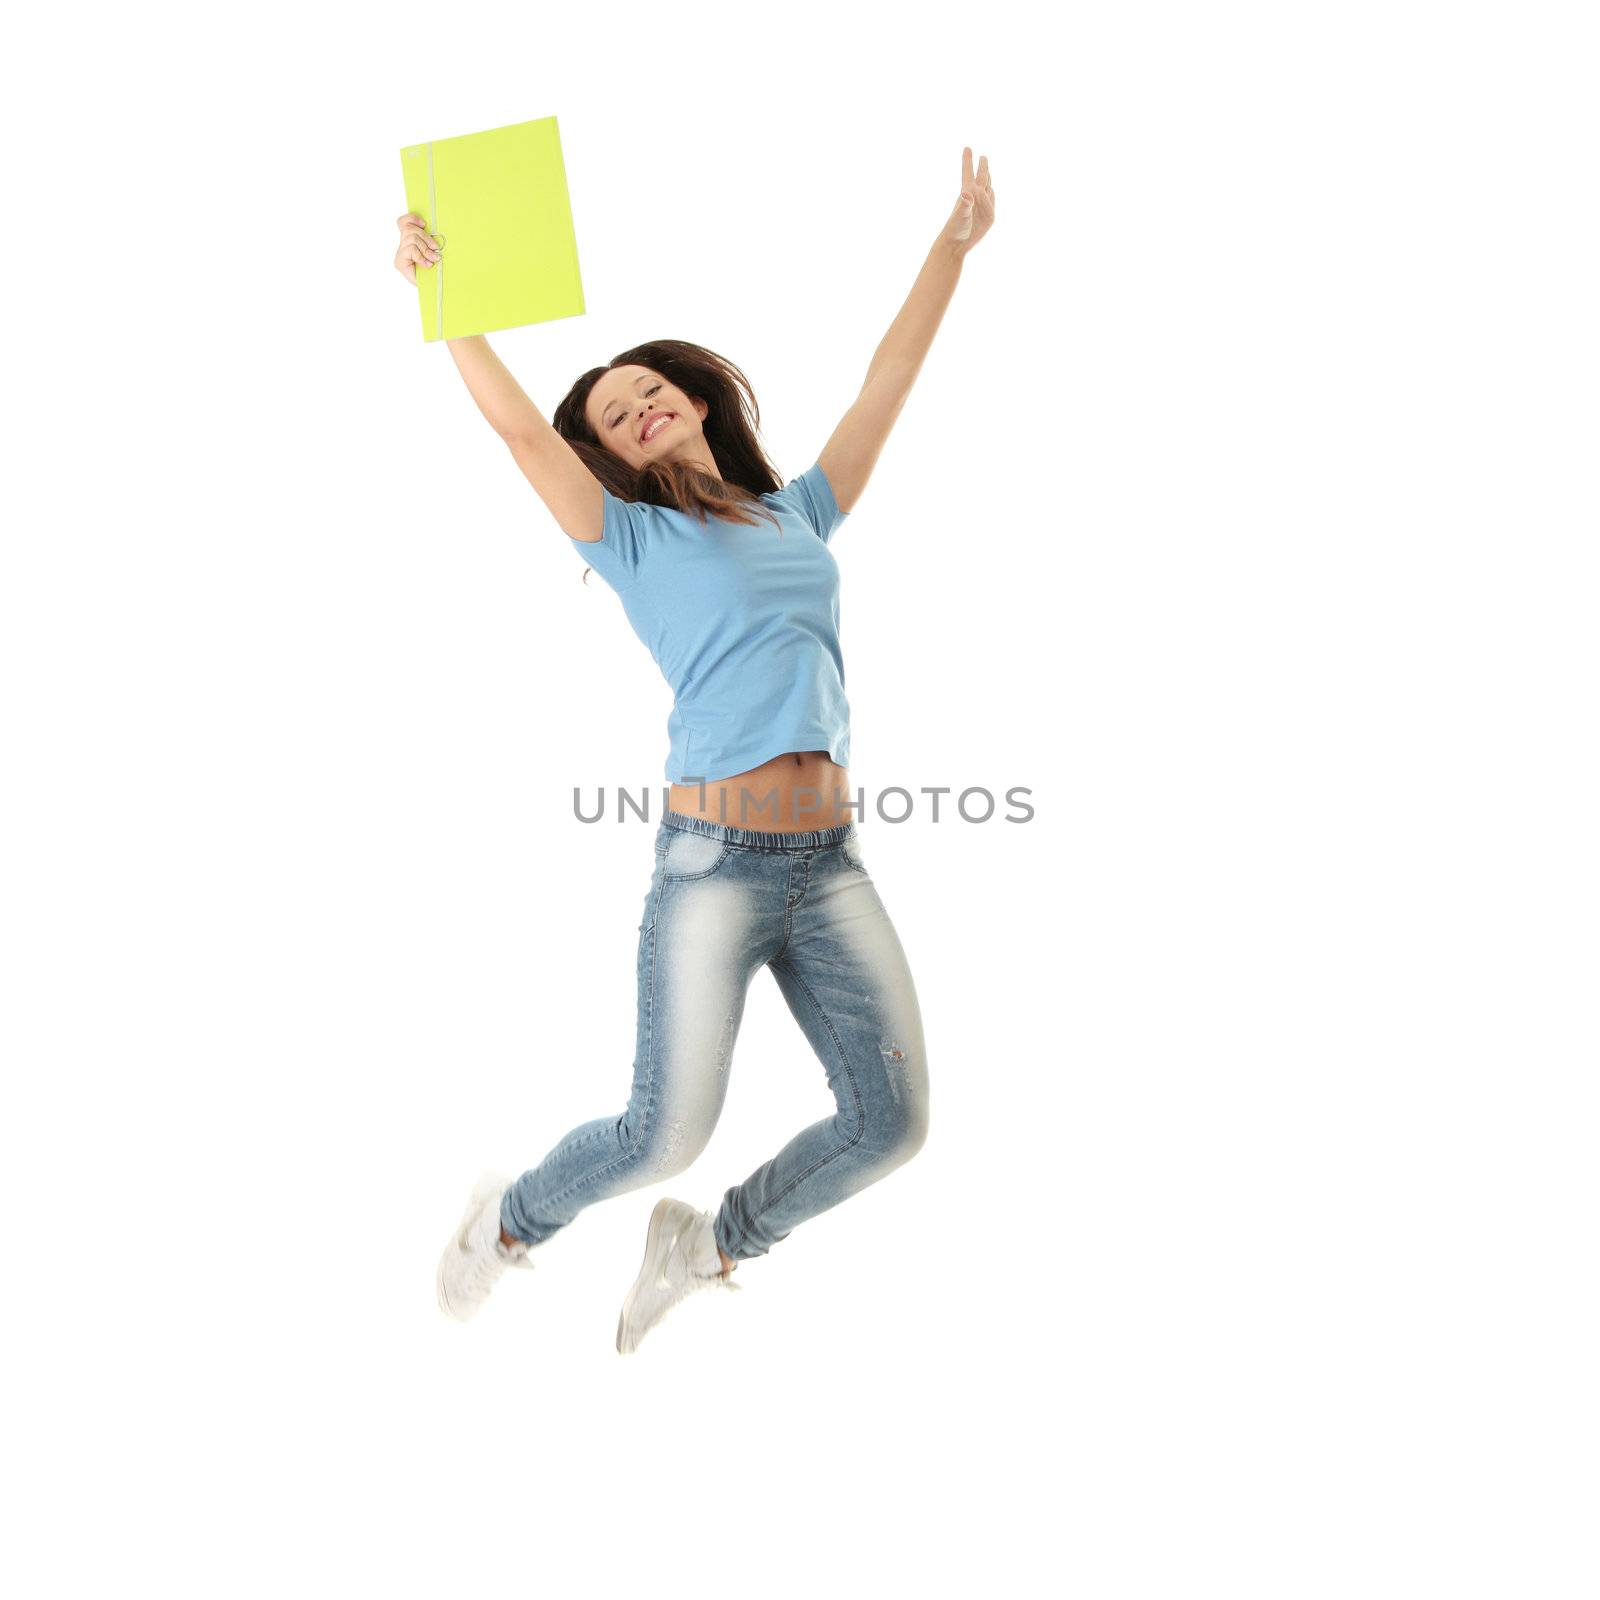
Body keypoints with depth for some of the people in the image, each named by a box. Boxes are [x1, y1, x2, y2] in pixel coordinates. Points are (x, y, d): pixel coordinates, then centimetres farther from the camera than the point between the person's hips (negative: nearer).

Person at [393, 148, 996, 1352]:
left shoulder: (801, 514, 17)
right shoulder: (635, 540, 5)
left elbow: (891, 379, 20)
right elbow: (516, 420, -5)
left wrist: (957, 239, 23)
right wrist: (442, 292, -8)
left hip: (832, 860, 5)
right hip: (716, 860, -5)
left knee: (890, 1123, 3)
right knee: (670, 1135, -3)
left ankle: (706, 1245, 27)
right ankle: (509, 1219, 29)